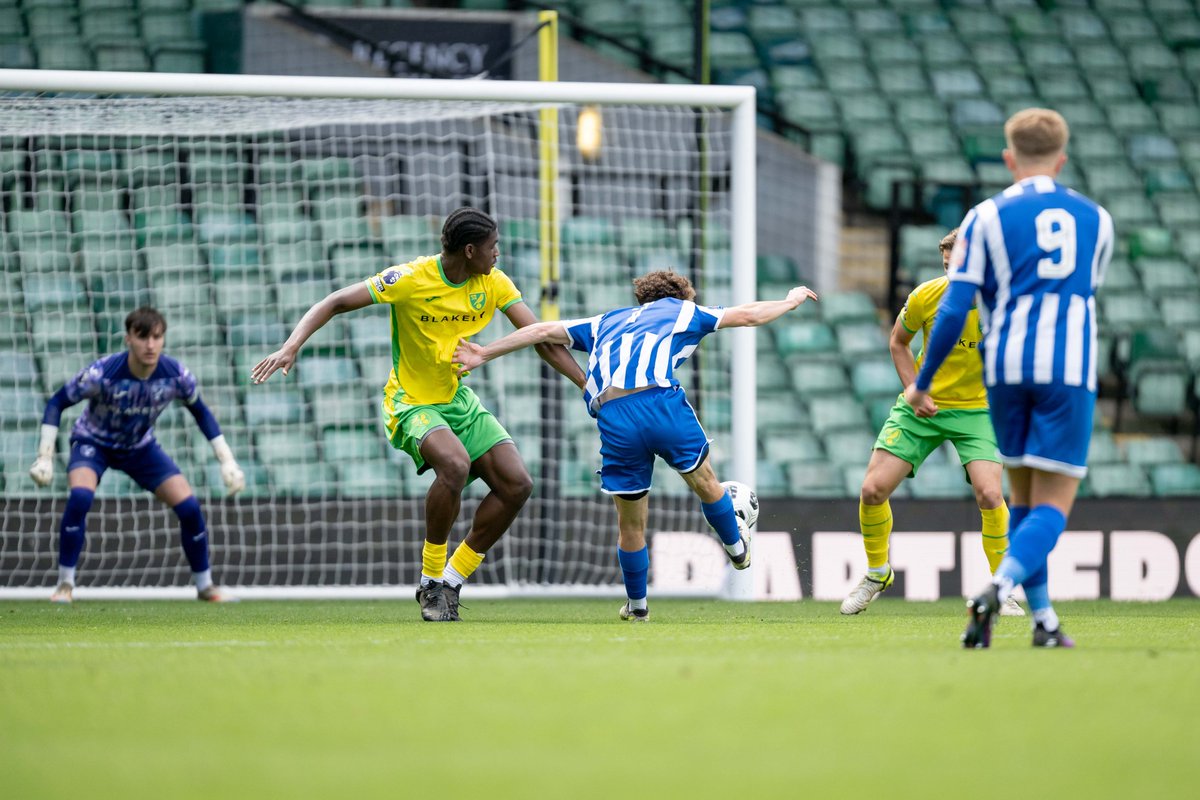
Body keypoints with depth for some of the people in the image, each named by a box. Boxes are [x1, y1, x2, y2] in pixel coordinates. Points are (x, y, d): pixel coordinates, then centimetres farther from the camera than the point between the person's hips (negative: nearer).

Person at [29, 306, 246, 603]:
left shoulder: (177, 375, -22)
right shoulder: (102, 373, -32)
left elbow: (201, 412, -3)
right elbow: (57, 403, -20)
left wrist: (226, 461, -5)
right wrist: (45, 457, -26)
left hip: (140, 446, 3)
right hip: (94, 442, -3)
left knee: (189, 507, -9)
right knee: (80, 497, -32)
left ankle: (205, 586, 13)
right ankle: (65, 586, -18)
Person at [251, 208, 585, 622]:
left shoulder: (494, 283, -4)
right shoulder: (412, 279, -20)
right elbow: (335, 303, -20)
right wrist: (291, 347, -34)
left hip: (459, 399, 7)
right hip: (411, 402, -7)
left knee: (516, 484, -8)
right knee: (455, 464, -35)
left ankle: (450, 583, 5)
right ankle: (431, 582, -17)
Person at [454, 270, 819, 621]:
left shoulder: (607, 323, 34)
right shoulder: (682, 311, 26)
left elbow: (543, 331, 30)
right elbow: (748, 314, 30)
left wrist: (484, 354, 34)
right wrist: (791, 300, 48)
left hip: (612, 417, 2)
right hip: (661, 402, -2)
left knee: (630, 522, 15)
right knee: (704, 481, 25)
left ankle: (637, 605, 29)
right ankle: (737, 549, 45)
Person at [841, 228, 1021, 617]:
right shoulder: (925, 296, -14)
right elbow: (898, 342, 5)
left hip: (976, 409, -2)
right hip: (922, 406, 2)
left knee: (989, 493, -23)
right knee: (873, 489, -7)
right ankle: (877, 573, 22)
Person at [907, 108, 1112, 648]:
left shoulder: (987, 218, 4)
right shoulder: (1095, 218, 11)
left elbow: (954, 309, -2)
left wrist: (922, 381, 6)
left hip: (1006, 366, 1)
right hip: (1069, 369, -1)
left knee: (1023, 496, 15)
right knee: (1053, 503, -3)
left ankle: (1043, 619, 12)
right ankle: (997, 590, -27)